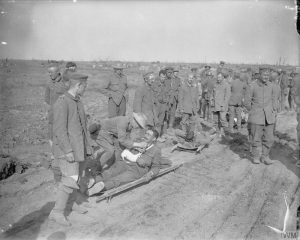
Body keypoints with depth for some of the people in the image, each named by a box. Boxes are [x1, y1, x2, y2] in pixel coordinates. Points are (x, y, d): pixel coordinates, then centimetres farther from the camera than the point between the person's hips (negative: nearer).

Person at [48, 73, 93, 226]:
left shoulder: (78, 102, 12)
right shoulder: (62, 103, -16)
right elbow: (59, 130, -21)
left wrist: (87, 146, 18)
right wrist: (68, 151, -24)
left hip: (79, 148, 8)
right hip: (66, 150, -8)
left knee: (77, 177, 15)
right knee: (70, 180, -10)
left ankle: (77, 203, 31)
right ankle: (57, 212, 1)